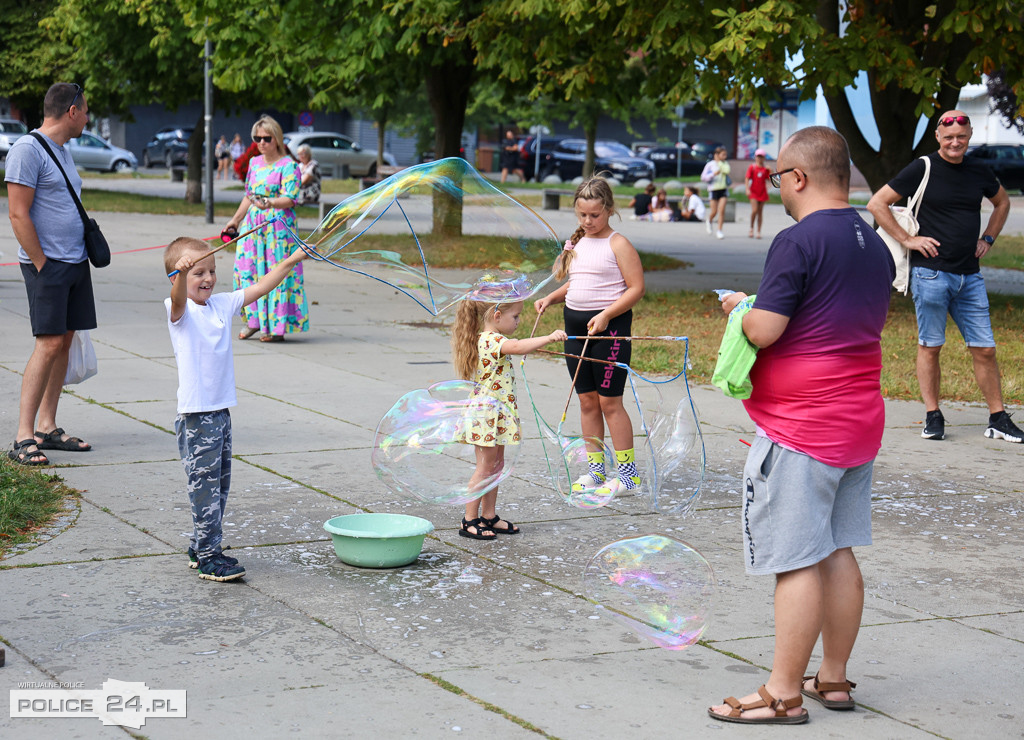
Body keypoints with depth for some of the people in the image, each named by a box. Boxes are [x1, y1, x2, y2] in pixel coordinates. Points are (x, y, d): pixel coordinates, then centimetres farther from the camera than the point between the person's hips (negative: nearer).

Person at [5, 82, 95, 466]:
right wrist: (42, 265, -15)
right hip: (47, 264, -9)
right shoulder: (27, 149, -11)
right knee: (49, 343, -13)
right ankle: (23, 438, -11)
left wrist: (86, 250, 16)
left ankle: (47, 427, 14)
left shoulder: (63, 150, 17)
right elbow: (18, 214, -15)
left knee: (64, 340, 8)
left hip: (76, 262, 9)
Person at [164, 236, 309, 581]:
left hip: (221, 411, 8)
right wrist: (182, 273, -52)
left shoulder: (222, 304, 11)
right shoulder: (180, 311, -9)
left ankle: (200, 548, 25)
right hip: (196, 415, -8)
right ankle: (208, 557, -2)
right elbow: (178, 299, -32)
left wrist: (290, 261, 9)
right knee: (205, 486, -6)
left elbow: (259, 288, 15)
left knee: (220, 484, 14)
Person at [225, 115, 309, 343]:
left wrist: (269, 203, -30)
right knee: (247, 268, 0)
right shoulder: (255, 163, 15)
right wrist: (235, 220, 26)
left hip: (278, 225, -7)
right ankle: (254, 320, 11)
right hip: (253, 223, 7)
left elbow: (290, 199, -14)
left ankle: (276, 327, -3)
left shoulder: (288, 165, -6)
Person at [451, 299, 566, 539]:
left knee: (495, 465, 15)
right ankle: (469, 521, 4)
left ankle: (489, 516, 23)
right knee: (485, 468, -3)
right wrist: (549, 338, -48)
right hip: (487, 414, -10)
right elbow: (517, 347, -41)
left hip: (496, 415, 10)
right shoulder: (492, 340, -22)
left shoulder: (486, 339, 10)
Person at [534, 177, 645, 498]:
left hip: (609, 326, -7)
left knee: (609, 401, -4)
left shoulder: (618, 244, -9)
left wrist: (606, 315, -22)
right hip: (575, 325, 7)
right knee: (587, 400, 10)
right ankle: (595, 469, 18)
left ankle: (628, 472, 5)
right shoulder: (577, 243, 12)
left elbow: (636, 287, -12)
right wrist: (550, 298, 5)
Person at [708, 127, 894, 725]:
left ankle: (784, 694, 2)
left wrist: (740, 307, 1)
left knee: (798, 561, -4)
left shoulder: (798, 242, -17)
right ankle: (833, 678, 23)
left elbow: (763, 331, -20)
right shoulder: (875, 244, 10)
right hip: (859, 424, 9)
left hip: (801, 429, -9)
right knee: (838, 552, 15)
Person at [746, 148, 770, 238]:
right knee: (754, 210, -16)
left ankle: (759, 232, 9)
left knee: (760, 212, 5)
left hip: (762, 192, 3)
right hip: (753, 192, -3)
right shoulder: (752, 167, 0)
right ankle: (751, 229, 3)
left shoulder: (765, 169, 6)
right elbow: (747, 179, -1)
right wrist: (747, 189, -11)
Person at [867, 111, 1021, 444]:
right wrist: (906, 239, -7)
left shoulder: (979, 172, 9)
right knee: (930, 346, 3)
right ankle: (933, 416, 13)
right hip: (931, 273, -4)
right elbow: (877, 204, -3)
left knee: (985, 349, 3)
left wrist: (987, 239, 17)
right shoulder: (922, 169, -4)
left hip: (970, 276, 4)